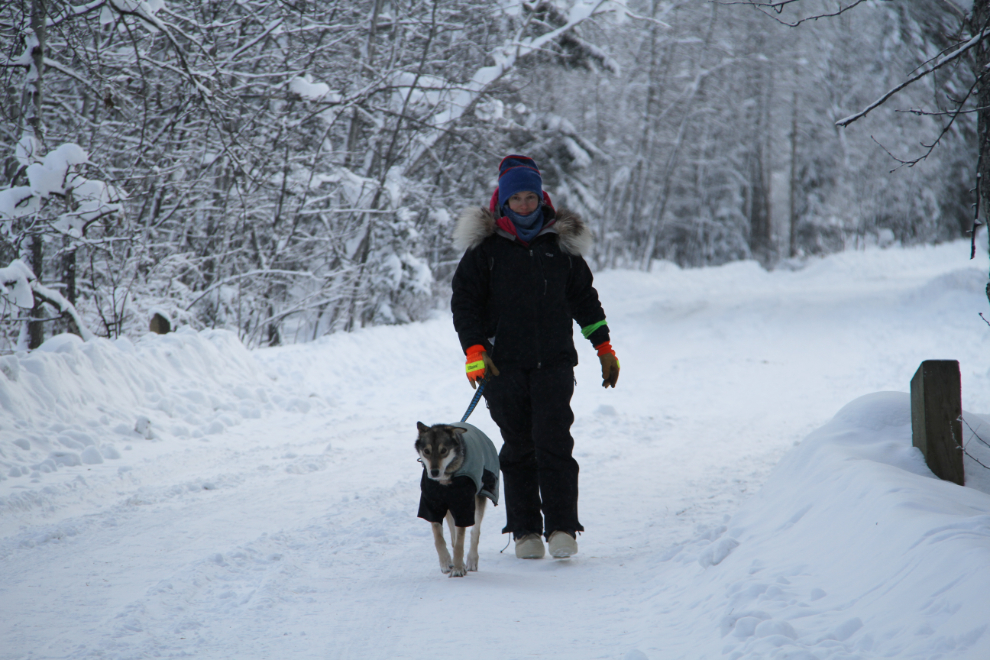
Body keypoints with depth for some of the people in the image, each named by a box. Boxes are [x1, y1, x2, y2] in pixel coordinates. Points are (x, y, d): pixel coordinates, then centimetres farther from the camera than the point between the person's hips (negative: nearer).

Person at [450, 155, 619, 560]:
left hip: (554, 362, 0)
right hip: (505, 363, 0)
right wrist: (474, 350, -9)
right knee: (518, 447, 3)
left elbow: (584, 298, 18)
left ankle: (562, 528, -7)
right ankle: (525, 531, 10)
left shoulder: (562, 243, 9)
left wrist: (604, 347, 14)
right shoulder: (484, 246, 3)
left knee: (554, 442, -10)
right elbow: (464, 301, 3)